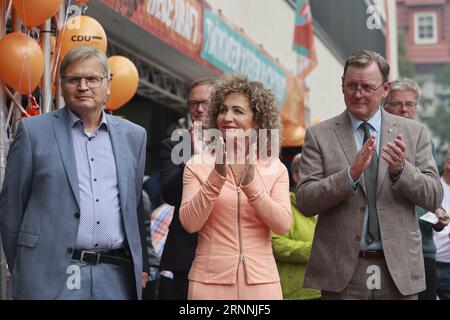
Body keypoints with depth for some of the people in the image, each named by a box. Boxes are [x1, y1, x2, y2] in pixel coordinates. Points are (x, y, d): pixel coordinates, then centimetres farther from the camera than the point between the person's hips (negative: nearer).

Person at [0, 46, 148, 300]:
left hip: (117, 276, 3)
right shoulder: (34, 131, 2)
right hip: (51, 277, -3)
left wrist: (141, 266, 14)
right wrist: (20, 272, 3)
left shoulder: (134, 136, 12)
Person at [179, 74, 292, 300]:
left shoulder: (276, 169, 3)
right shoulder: (198, 165, 1)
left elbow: (282, 225, -7)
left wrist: (251, 183, -18)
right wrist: (216, 178, -18)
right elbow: (189, 223, -8)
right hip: (210, 279, 0)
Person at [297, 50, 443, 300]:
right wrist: (351, 173, -19)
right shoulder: (319, 135, 1)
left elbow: (434, 198, 2)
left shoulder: (414, 133, 6)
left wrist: (401, 170, -16)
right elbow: (304, 202, -5)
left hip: (399, 272, 2)